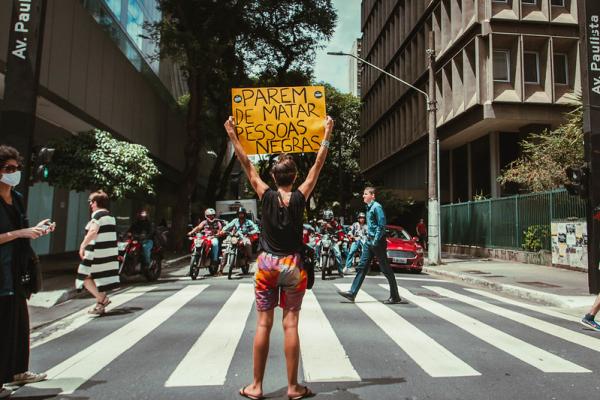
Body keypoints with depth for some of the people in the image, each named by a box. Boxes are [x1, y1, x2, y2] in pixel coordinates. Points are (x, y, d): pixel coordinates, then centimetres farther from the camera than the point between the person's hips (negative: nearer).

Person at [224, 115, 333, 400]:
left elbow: (247, 165, 2)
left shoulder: (266, 196, -6)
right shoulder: (300, 197, -6)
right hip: (292, 265, 0)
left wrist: (233, 135, 10)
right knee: (291, 325, 4)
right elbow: (317, 166, 2)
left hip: (267, 264, 0)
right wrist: (327, 134, 10)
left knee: (263, 324, 6)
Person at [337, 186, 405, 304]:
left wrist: (375, 241, -20)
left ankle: (395, 297, 10)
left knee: (386, 270, 0)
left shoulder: (376, 207, -13)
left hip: (377, 242, -9)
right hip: (369, 241, 9)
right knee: (362, 267, 6)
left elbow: (382, 225, -18)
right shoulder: (369, 207, 15)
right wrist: (369, 238, 17)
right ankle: (352, 293, 8)